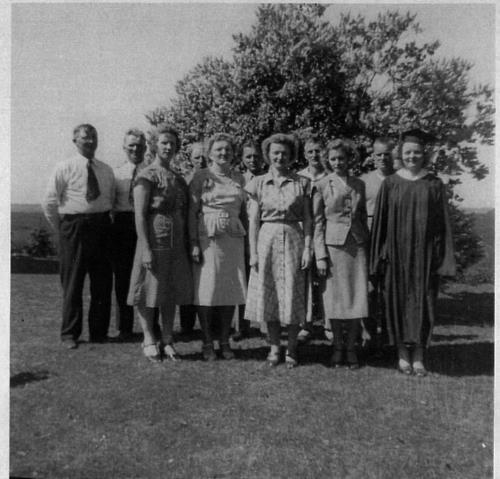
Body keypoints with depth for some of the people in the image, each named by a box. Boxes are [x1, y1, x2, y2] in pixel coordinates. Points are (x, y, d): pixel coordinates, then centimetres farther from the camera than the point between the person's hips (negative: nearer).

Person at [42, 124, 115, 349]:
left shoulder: (106, 170, 11)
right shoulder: (65, 167, -1)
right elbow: (49, 202, -2)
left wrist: (105, 224, 9)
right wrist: (63, 229, 1)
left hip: (101, 226, 4)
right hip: (74, 227, -4)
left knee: (102, 282, 7)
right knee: (72, 282, 3)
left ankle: (98, 332, 19)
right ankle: (70, 334, 15)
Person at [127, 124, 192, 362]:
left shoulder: (179, 178, 14)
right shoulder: (146, 176, -6)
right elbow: (139, 215, -11)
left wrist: (188, 245, 9)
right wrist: (146, 249, -17)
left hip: (176, 244, 6)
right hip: (154, 242, -6)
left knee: (172, 292, 10)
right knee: (150, 291, 4)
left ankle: (167, 341, 22)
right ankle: (149, 340, 18)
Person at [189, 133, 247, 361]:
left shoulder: (239, 178, 13)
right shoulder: (201, 177, 1)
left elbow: (244, 211, 15)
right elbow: (192, 212, -3)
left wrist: (247, 239, 6)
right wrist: (194, 243, -10)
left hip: (234, 239, 4)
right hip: (208, 238, -3)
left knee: (231, 290, 5)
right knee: (207, 290, -1)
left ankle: (224, 341, 19)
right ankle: (207, 343, 13)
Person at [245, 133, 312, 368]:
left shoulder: (301, 183, 3)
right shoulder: (258, 183, 5)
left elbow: (307, 219, 3)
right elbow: (253, 220, 3)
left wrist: (307, 247, -6)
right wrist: (253, 252, -4)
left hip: (293, 241, -1)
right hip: (266, 241, 1)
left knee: (293, 296, 2)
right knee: (268, 295, 5)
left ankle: (291, 349, 16)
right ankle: (274, 347, 20)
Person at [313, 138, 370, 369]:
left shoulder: (359, 185, 10)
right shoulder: (322, 186, 1)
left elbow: (364, 218, 15)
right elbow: (317, 222, 0)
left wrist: (369, 246, 9)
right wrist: (320, 255, -6)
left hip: (357, 246, 3)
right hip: (333, 245, -2)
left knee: (358, 298, 2)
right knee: (335, 299, 2)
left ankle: (351, 347, 17)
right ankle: (338, 347, 19)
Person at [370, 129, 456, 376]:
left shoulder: (434, 184, 3)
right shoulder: (390, 183, 2)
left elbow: (443, 223, 3)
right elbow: (380, 220, 3)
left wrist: (444, 259, -2)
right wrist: (381, 255, -3)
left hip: (425, 252, 0)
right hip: (397, 251, 0)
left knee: (423, 302, 4)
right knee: (398, 299, 5)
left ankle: (418, 357, 14)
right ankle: (402, 354, 17)